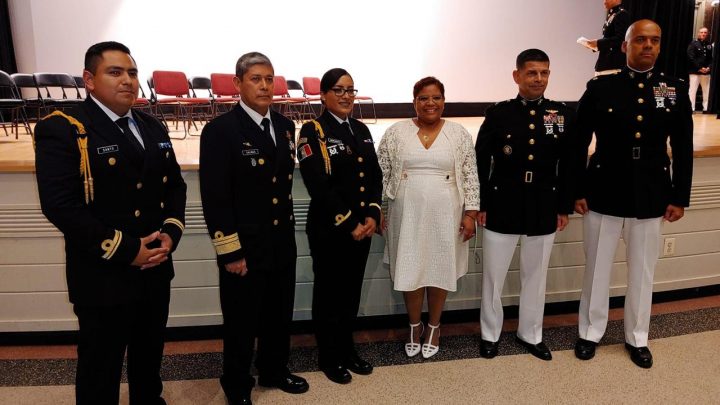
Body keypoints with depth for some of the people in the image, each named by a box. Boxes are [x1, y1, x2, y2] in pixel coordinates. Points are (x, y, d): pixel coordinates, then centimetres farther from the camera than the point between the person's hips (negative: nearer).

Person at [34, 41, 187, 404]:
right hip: (103, 278, -6)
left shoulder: (153, 129, 9)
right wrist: (126, 251, -21)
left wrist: (171, 233, -7)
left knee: (149, 357, 24)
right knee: (100, 370, 13)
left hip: (155, 270, 6)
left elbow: (174, 185, 11)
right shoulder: (61, 129, -12)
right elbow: (60, 205, -21)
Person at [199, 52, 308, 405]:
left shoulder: (285, 126, 7)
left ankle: (274, 371, 43)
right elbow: (214, 198, -16)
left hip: (282, 244, 6)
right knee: (241, 322, 11)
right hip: (244, 247, -6)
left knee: (279, 316, 20)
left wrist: (288, 227, 14)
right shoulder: (219, 130, -13)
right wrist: (230, 252, -17)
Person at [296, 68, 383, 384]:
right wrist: (349, 224, -16)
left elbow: (375, 177, 10)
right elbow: (319, 186, -17)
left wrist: (372, 215, -5)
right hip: (329, 230, -6)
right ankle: (329, 357, 26)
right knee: (329, 292, 9)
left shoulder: (361, 129, 11)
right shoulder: (313, 131, -9)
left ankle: (347, 349, 33)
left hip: (362, 227, 6)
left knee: (352, 291, 16)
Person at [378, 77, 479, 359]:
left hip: (445, 215, 0)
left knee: (439, 270, 11)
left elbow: (470, 176, 0)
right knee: (410, 270, 9)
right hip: (407, 214, 0)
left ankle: (434, 327, 31)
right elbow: (380, 174, 3)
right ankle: (415, 325, 31)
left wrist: (470, 214, -4)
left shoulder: (459, 134, 0)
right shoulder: (396, 133, -1)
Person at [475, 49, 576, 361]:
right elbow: (481, 163, -3)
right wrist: (480, 205, -5)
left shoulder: (563, 115, 2)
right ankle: (490, 334, 28)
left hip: (544, 210, 2)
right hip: (502, 207, -2)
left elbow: (568, 166, 5)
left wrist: (564, 207, 3)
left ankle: (530, 334, 34)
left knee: (535, 276, 15)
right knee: (493, 276, 9)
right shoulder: (498, 113, -4)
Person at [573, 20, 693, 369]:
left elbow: (683, 149, 5)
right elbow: (579, 144, -3)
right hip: (604, 195, -2)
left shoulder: (675, 90, 3)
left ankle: (637, 338, 33)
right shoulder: (600, 88, -4)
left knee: (642, 272, 14)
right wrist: (577, 191, -5)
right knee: (597, 269, 10)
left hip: (651, 198, 2)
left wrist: (680, 197, 2)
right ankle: (590, 332, 29)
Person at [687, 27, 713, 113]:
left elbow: (712, 58, 10)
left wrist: (709, 67, -7)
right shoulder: (693, 44, -1)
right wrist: (699, 68, -13)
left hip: (706, 72, 4)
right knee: (693, 90, -8)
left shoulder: (709, 45, 11)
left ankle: (705, 108, 12)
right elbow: (691, 58, -9)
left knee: (706, 91, 6)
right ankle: (691, 108, -5)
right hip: (695, 71, -4)